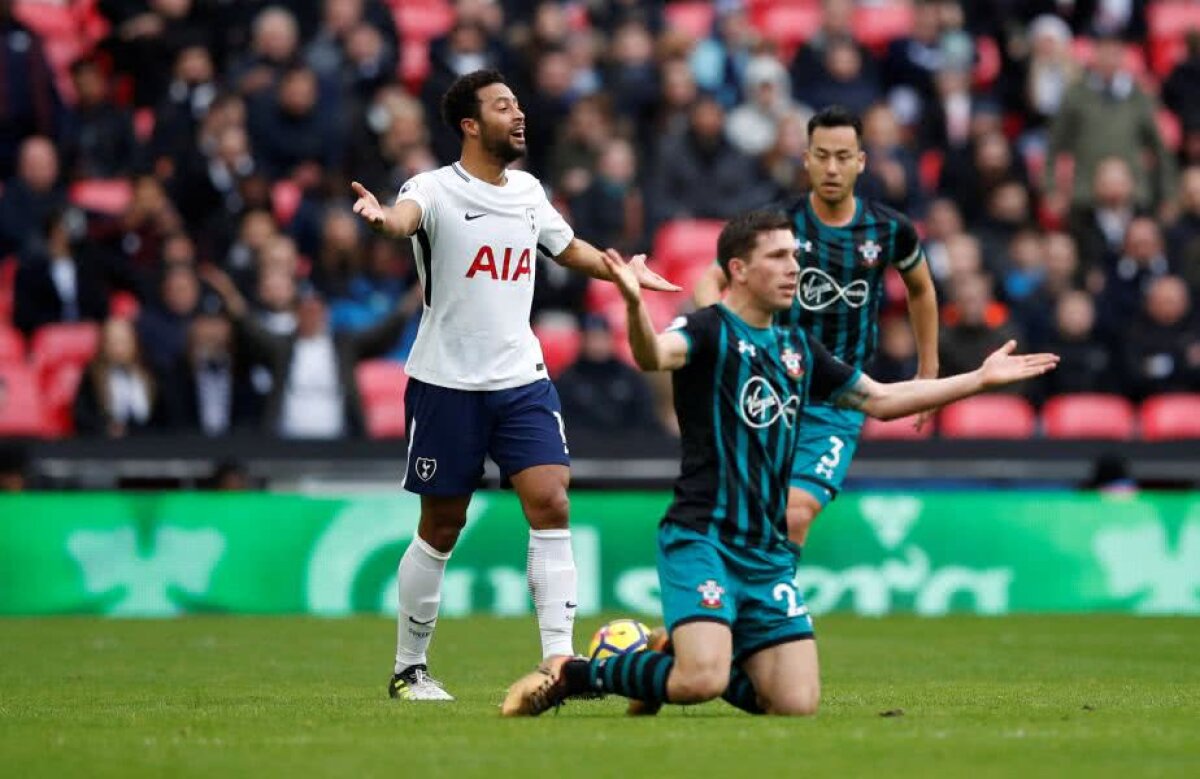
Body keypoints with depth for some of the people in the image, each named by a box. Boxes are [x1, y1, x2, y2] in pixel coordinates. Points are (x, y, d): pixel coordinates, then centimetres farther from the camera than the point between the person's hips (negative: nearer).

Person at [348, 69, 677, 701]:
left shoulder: (527, 191, 8)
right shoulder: (438, 189, -11)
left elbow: (567, 247, 29)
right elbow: (407, 215, -36)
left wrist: (621, 270, 29)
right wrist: (384, 218, -58)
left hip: (522, 379, 5)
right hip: (446, 383, -5)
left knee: (550, 503, -11)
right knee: (441, 529, 4)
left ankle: (558, 659, -11)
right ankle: (409, 668, 19)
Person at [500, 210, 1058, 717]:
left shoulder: (798, 348, 16)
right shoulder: (711, 330, -6)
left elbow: (881, 400, 26)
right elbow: (654, 356, -29)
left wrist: (980, 378, 25)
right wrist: (634, 305, -51)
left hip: (768, 553, 7)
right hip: (702, 539, -7)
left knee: (796, 703, -4)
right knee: (702, 682, -26)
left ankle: (676, 661, 21)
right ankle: (572, 675, 0)